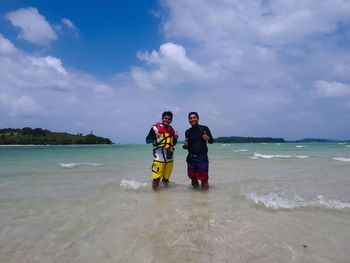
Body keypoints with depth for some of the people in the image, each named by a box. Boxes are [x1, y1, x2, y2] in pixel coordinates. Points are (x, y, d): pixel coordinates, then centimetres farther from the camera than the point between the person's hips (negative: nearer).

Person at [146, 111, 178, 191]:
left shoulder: (171, 129, 12)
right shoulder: (155, 127, -3)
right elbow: (147, 140, -3)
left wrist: (175, 138, 2)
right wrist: (154, 137, -21)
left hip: (169, 157, 5)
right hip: (159, 157, -5)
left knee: (166, 179, 13)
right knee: (156, 178, -9)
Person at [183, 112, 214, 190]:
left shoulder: (204, 128, -1)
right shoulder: (187, 132, 9)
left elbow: (212, 141, 4)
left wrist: (207, 138, -17)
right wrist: (185, 145, -5)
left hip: (202, 157, -4)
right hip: (191, 157, 4)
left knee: (203, 177, -8)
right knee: (192, 177, 10)